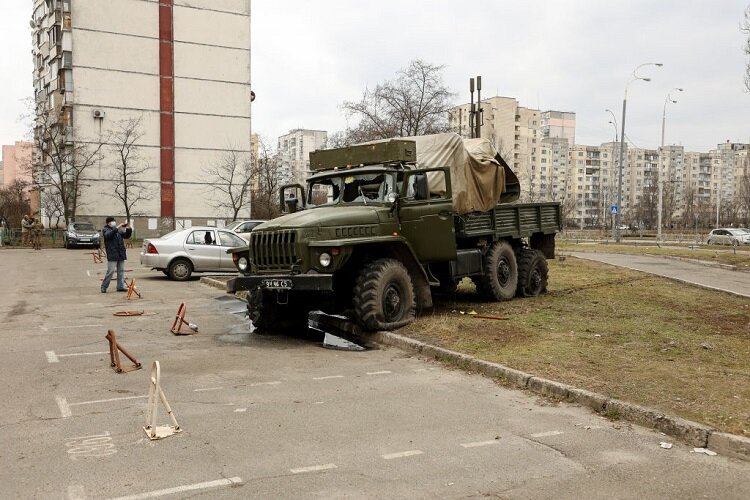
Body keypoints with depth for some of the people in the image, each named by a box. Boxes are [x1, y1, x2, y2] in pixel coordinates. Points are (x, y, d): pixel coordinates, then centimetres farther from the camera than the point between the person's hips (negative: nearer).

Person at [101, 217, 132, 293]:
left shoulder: (119, 230, 17)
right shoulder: (105, 230, 1)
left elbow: (126, 236, 16)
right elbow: (108, 235, -20)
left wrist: (128, 229, -2)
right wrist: (117, 228, -27)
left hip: (121, 255, 6)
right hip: (112, 255, -6)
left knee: (121, 271, 7)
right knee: (110, 271, -7)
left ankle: (121, 286, 12)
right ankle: (104, 287, 3)